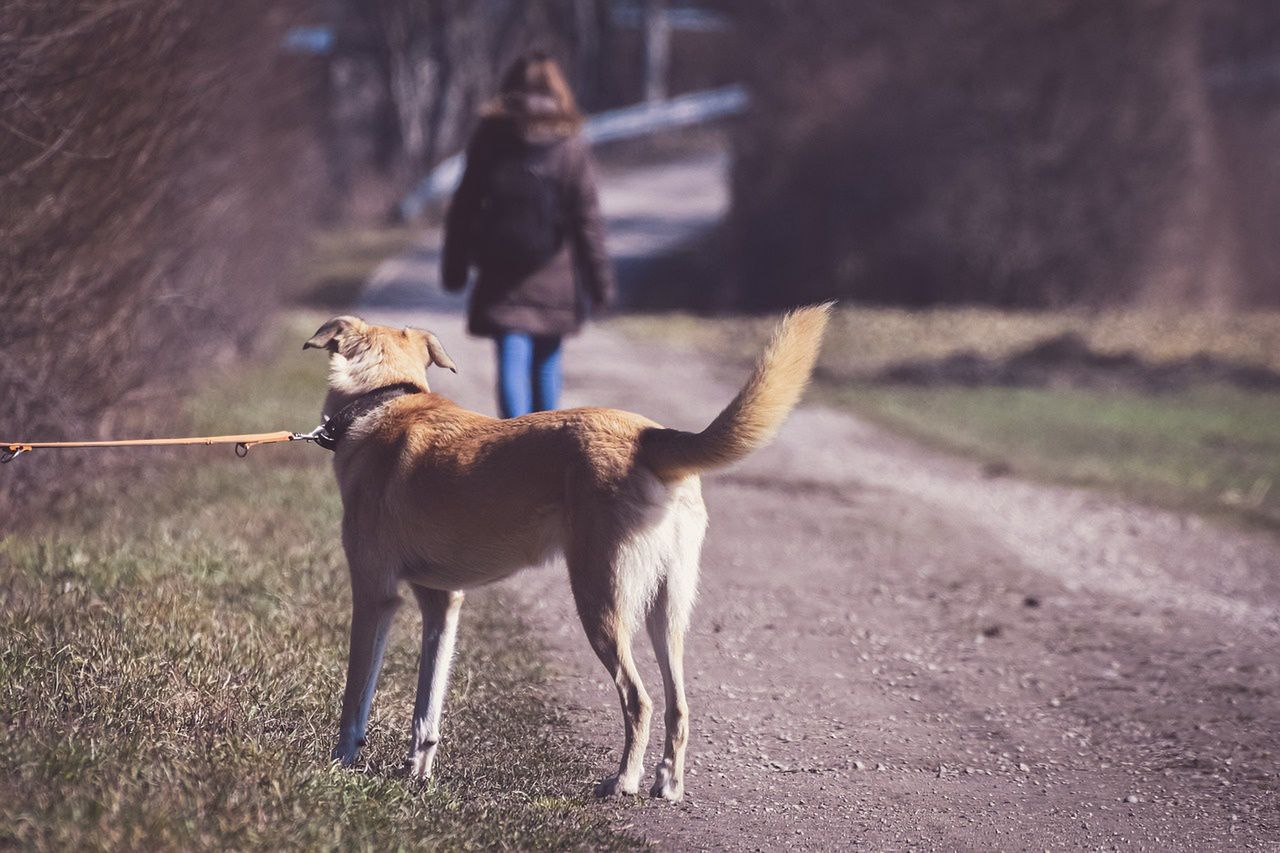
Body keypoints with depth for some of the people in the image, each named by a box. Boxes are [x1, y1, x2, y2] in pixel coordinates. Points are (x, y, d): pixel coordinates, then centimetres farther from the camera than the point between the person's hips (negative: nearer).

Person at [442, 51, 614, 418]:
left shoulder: (487, 141, -1)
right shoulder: (571, 147, -5)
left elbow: (463, 209, 2)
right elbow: (588, 219, -6)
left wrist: (454, 267, 10)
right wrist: (601, 281, -2)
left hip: (501, 274, 0)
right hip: (555, 277, 0)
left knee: (512, 363, -4)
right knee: (546, 361, 16)